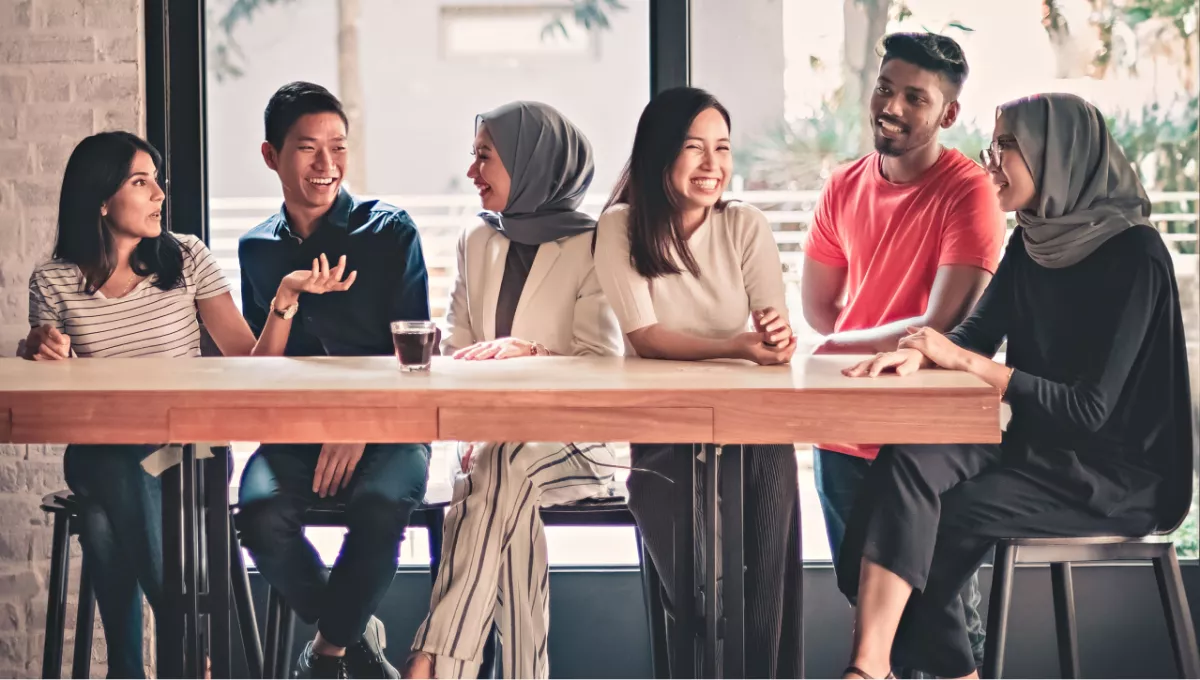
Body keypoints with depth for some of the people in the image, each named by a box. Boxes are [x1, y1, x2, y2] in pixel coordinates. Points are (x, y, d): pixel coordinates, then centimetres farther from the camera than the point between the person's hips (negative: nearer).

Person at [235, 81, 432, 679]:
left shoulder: (390, 232, 2)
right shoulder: (257, 249, 13)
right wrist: (277, 319, -8)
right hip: (293, 432, 3)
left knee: (379, 507, -35)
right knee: (261, 514, -30)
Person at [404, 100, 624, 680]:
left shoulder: (591, 248, 0)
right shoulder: (477, 243, 16)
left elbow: (603, 366, -7)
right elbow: (455, 357, 10)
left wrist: (528, 351, -25)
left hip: (573, 439, -4)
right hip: (495, 440, 4)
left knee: (503, 472, -36)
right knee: (510, 501, -32)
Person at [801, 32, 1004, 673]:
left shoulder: (968, 193, -14)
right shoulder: (845, 186, 4)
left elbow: (943, 328, -19)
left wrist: (845, 346, -9)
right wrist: (894, 346, -1)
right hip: (844, 434, 6)